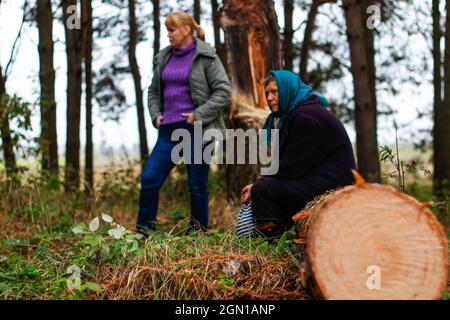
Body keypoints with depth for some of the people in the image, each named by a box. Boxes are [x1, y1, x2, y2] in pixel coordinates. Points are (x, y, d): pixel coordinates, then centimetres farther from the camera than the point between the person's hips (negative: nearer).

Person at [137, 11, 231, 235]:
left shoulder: (206, 57, -3)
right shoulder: (164, 58, 13)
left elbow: (223, 92, -7)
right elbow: (154, 91, 23)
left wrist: (199, 116, -13)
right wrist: (156, 114, 6)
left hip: (195, 130, -5)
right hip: (169, 129, 5)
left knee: (197, 185, 3)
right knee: (149, 178, -3)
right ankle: (143, 230, 8)